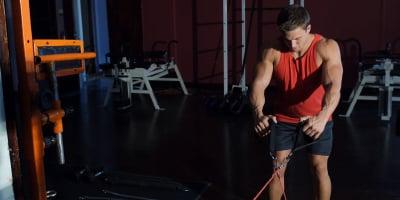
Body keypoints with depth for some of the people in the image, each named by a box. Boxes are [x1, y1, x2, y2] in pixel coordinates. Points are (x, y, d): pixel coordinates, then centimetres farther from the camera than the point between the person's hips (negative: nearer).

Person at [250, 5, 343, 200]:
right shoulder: (273, 52, -18)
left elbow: (333, 86, -37)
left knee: (319, 167, 3)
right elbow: (258, 84, -27)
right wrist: (259, 114, -47)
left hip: (317, 118, -1)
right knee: (277, 167, 3)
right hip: (283, 117, 1)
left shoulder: (327, 48, -23)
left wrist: (322, 117, -56)